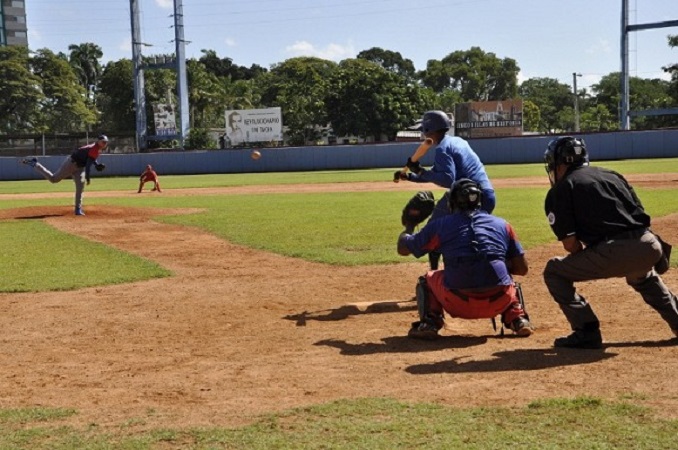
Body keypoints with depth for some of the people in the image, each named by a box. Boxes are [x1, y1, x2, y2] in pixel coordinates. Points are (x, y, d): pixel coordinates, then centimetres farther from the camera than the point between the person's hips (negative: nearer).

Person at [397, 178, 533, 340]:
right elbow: (522, 268, 14)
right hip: (498, 303, 2)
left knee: (427, 279, 28)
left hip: (459, 304, -2)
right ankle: (518, 320, 15)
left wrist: (409, 226, 40)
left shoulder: (440, 225, 10)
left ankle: (429, 324, 8)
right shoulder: (501, 224, 14)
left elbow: (403, 249, 21)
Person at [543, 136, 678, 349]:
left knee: (554, 272, 13)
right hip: (650, 246, 7)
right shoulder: (612, 174, 24)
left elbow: (570, 243, -1)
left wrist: (587, 263, 20)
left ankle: (586, 332, 4)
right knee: (641, 275, 42)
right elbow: (639, 214, 20)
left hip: (614, 252, -7)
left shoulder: (560, 189, 7)